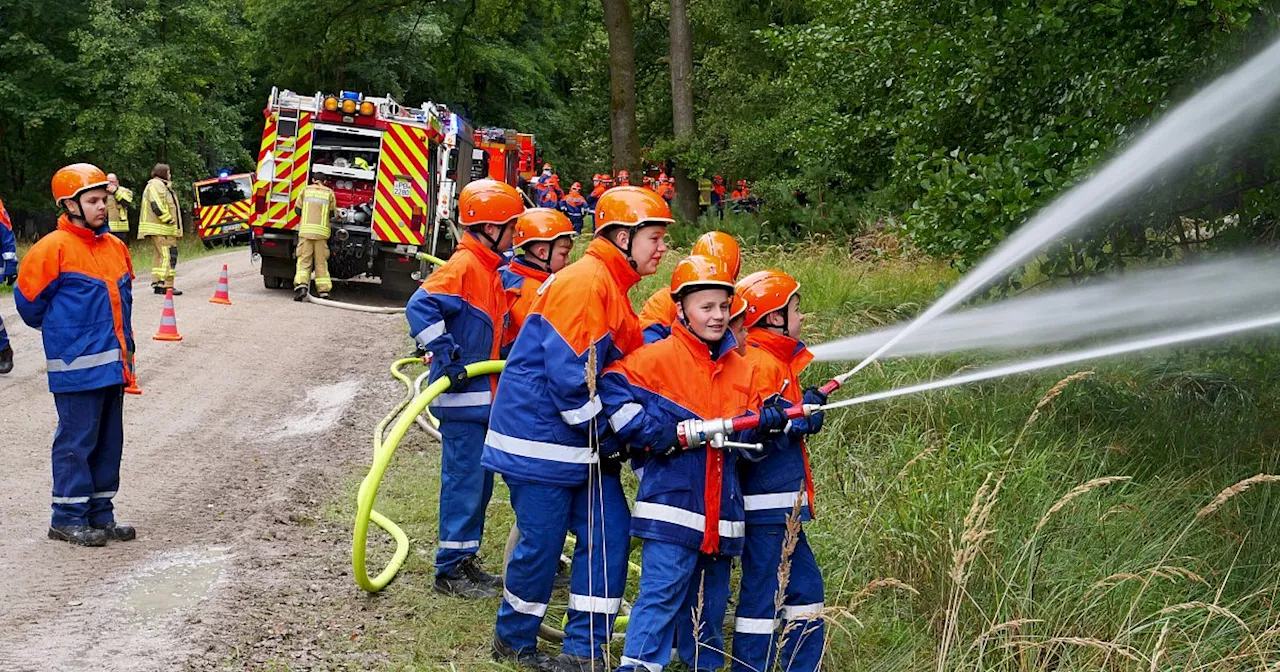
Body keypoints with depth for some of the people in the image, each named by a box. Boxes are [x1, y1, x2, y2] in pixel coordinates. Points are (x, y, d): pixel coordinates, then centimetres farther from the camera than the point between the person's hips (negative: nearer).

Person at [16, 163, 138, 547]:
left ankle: (100, 514, 21)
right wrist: (58, 332, 11)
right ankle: (68, 518, 7)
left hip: (113, 364, 7)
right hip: (77, 367, -7)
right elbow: (29, 301, -4)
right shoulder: (54, 249, -11)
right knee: (77, 442, -2)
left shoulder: (115, 247, 10)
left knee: (109, 441, 12)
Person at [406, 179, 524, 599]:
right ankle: (450, 569, 3)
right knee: (464, 480, -5)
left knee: (479, 480, 15)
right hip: (462, 396, -10)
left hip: (483, 396, 10)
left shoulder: (490, 270, 14)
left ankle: (464, 560, 25)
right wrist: (447, 355, -26)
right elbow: (421, 307, -26)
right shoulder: (464, 266, -16)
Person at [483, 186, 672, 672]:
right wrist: (605, 436, -15)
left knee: (609, 533, 4)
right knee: (542, 541, -1)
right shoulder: (584, 282, -18)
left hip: (583, 443, 10)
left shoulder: (612, 287, 14)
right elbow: (568, 374, -23)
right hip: (540, 438, -10)